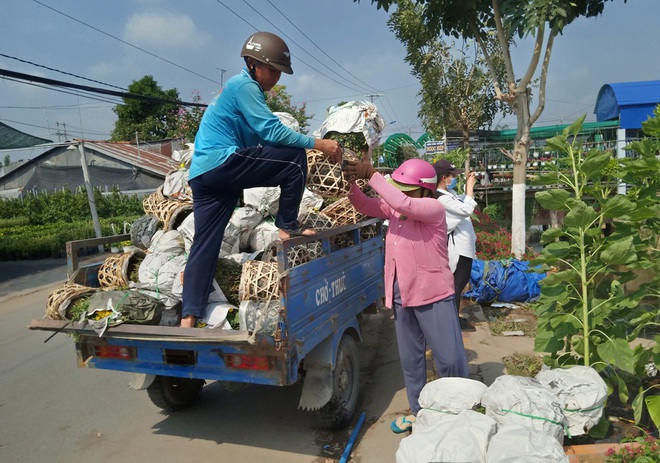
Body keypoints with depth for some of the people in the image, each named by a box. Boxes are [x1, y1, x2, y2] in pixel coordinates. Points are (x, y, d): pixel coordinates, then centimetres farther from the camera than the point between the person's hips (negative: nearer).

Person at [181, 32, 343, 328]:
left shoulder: (244, 88, 27)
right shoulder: (244, 85, -4)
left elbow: (263, 139, 24)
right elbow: (272, 132, -15)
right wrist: (317, 143, -12)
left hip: (202, 174, 10)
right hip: (222, 162, -10)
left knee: (205, 245, 6)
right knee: (294, 158, -7)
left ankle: (188, 318, 6)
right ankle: (287, 227, -1)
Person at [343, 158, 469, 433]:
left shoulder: (433, 208, -15)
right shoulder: (395, 210, 6)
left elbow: (403, 203, -31)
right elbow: (364, 205, 7)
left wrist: (371, 174, -27)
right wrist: (350, 182, -12)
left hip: (433, 296, -7)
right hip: (402, 296, 7)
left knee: (449, 360, 1)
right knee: (410, 360, 17)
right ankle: (418, 411, 33)